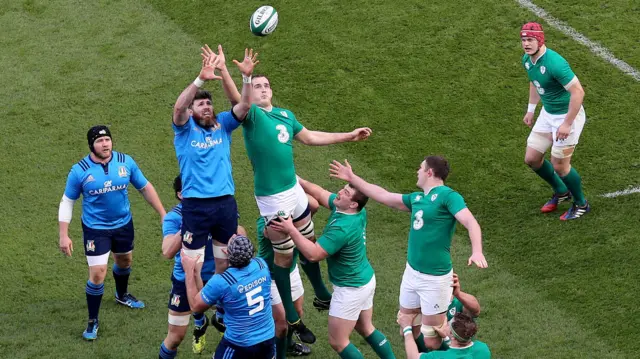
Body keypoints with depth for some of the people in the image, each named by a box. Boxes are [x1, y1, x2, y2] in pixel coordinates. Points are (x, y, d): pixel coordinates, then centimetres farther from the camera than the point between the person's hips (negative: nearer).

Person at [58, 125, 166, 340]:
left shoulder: (126, 162, -11)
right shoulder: (80, 170, -17)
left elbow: (145, 188, 2)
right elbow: (67, 202, -7)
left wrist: (163, 214, 2)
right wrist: (64, 235, -11)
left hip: (123, 224, 4)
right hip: (96, 229, -4)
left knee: (125, 261, 26)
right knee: (97, 273, -11)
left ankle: (122, 295, 58)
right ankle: (92, 322, 7)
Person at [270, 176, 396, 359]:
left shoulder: (342, 228, -33)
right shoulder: (358, 212, -7)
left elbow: (313, 254, -32)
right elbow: (321, 194, 5)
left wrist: (291, 230, -29)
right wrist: (298, 181, -4)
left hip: (350, 289, -9)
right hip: (365, 280, 9)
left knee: (338, 342, 4)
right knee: (366, 329, 25)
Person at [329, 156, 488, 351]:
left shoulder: (448, 196, -14)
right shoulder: (417, 198, 12)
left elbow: (470, 222, -26)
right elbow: (383, 196, 22)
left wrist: (477, 251, -43)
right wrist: (352, 178, 24)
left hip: (435, 277, -8)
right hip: (411, 272, 8)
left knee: (432, 342, -4)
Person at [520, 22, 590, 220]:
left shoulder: (554, 63, -30)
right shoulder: (527, 60, -3)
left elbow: (578, 92, -29)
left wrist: (567, 124, -27)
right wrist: (531, 109, 20)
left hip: (568, 115, -9)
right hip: (547, 113, 9)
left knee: (559, 165, -3)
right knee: (532, 158, 11)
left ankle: (581, 204, 23)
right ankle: (561, 191, 37)